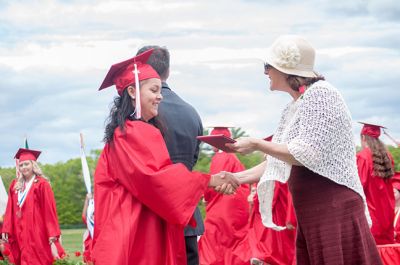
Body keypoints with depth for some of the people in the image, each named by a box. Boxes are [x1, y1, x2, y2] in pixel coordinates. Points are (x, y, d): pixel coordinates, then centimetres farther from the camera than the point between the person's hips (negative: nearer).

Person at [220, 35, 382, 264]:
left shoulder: (321, 94, -10)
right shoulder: (293, 109, 16)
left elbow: (307, 155, -18)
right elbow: (279, 161, 18)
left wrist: (256, 145, -12)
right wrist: (237, 178, 9)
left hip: (335, 209, -9)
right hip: (310, 213, 9)